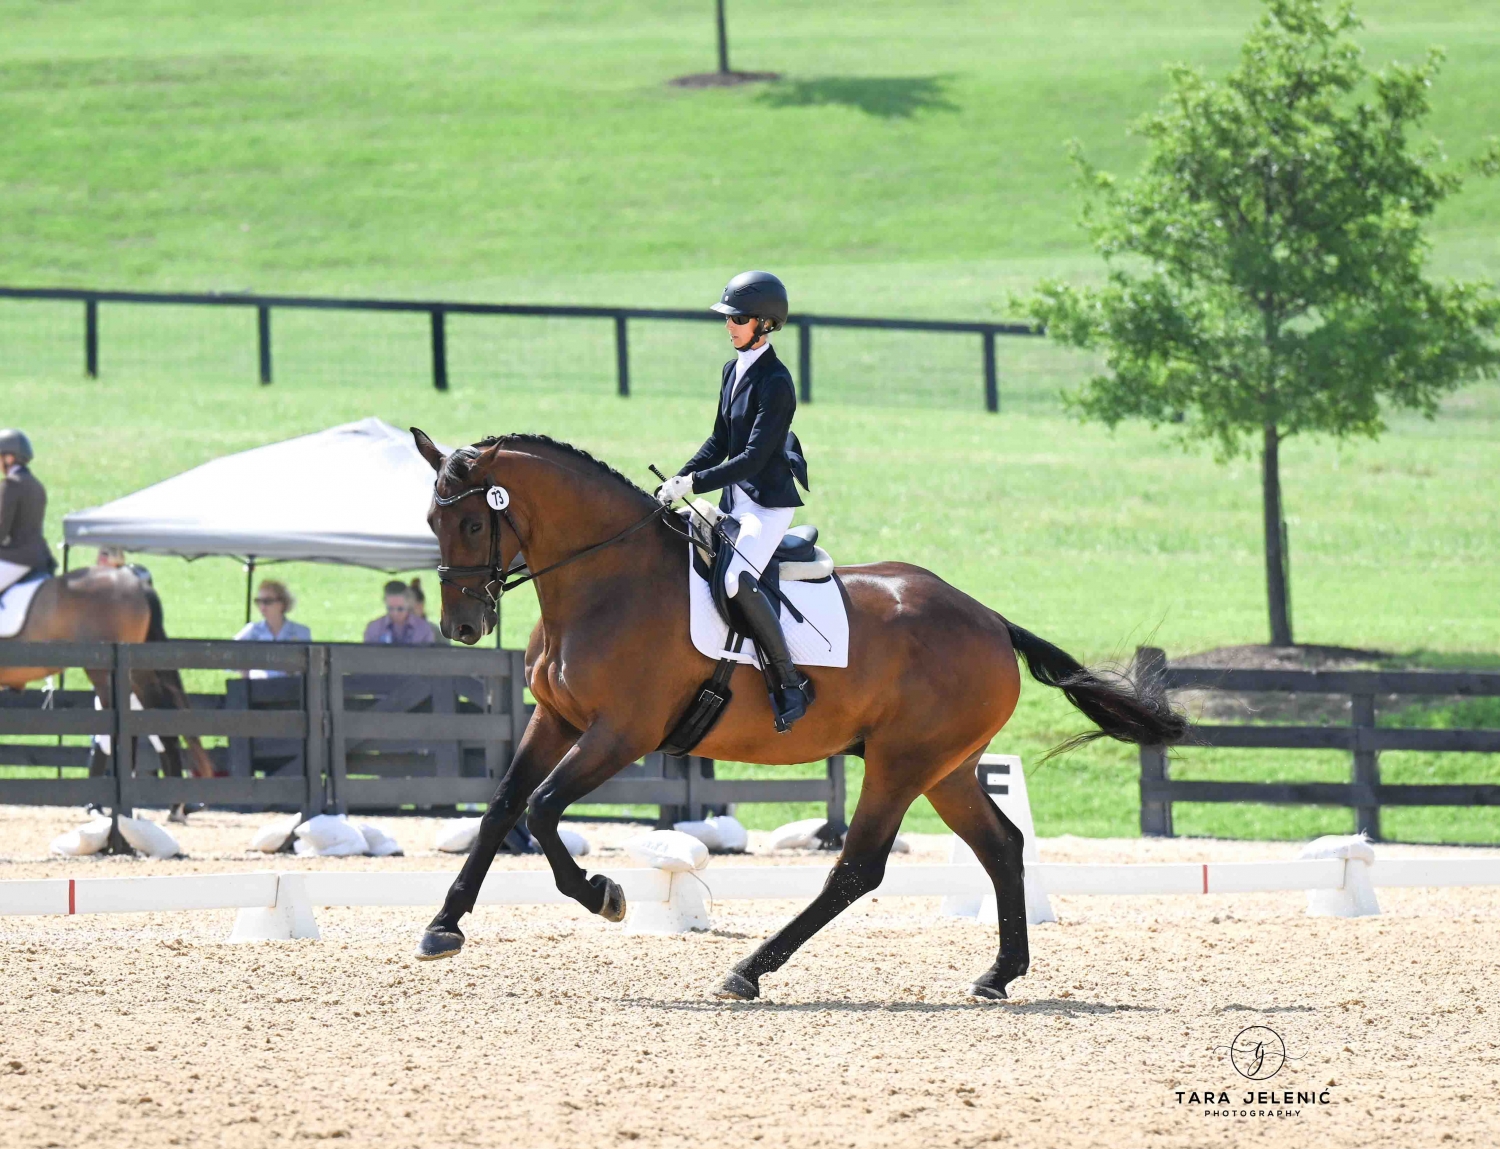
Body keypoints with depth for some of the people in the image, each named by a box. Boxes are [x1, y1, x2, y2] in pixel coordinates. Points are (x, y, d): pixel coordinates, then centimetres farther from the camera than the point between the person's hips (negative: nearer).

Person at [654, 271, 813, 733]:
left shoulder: (775, 382, -17)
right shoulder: (733, 371, 10)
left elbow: (753, 458, -21)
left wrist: (694, 484, -23)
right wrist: (680, 479, 5)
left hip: (770, 500, -10)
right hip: (735, 498, 10)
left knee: (737, 579, -29)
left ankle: (790, 683, -22)